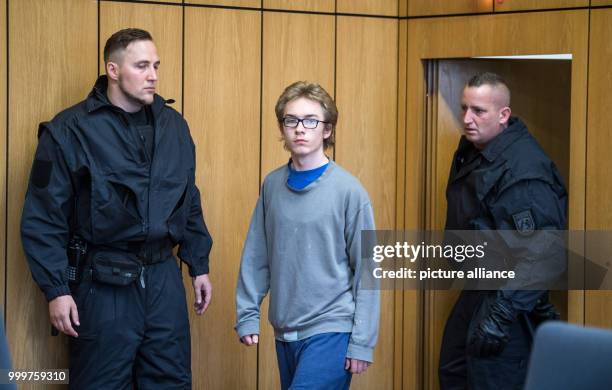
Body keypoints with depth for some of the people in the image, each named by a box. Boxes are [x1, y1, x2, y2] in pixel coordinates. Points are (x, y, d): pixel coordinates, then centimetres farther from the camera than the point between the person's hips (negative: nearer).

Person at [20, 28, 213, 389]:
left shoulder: (174, 125, 8)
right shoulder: (70, 130, -9)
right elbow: (43, 219, -8)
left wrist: (199, 266, 15)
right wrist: (56, 289, -12)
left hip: (164, 278, 5)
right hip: (103, 284, -5)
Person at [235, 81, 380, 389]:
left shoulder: (348, 190, -9)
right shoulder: (272, 185, 5)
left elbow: (366, 269, -7)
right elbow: (257, 256, 10)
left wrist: (362, 341, -8)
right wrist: (247, 313, 3)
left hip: (330, 331, -5)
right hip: (285, 331, 5)